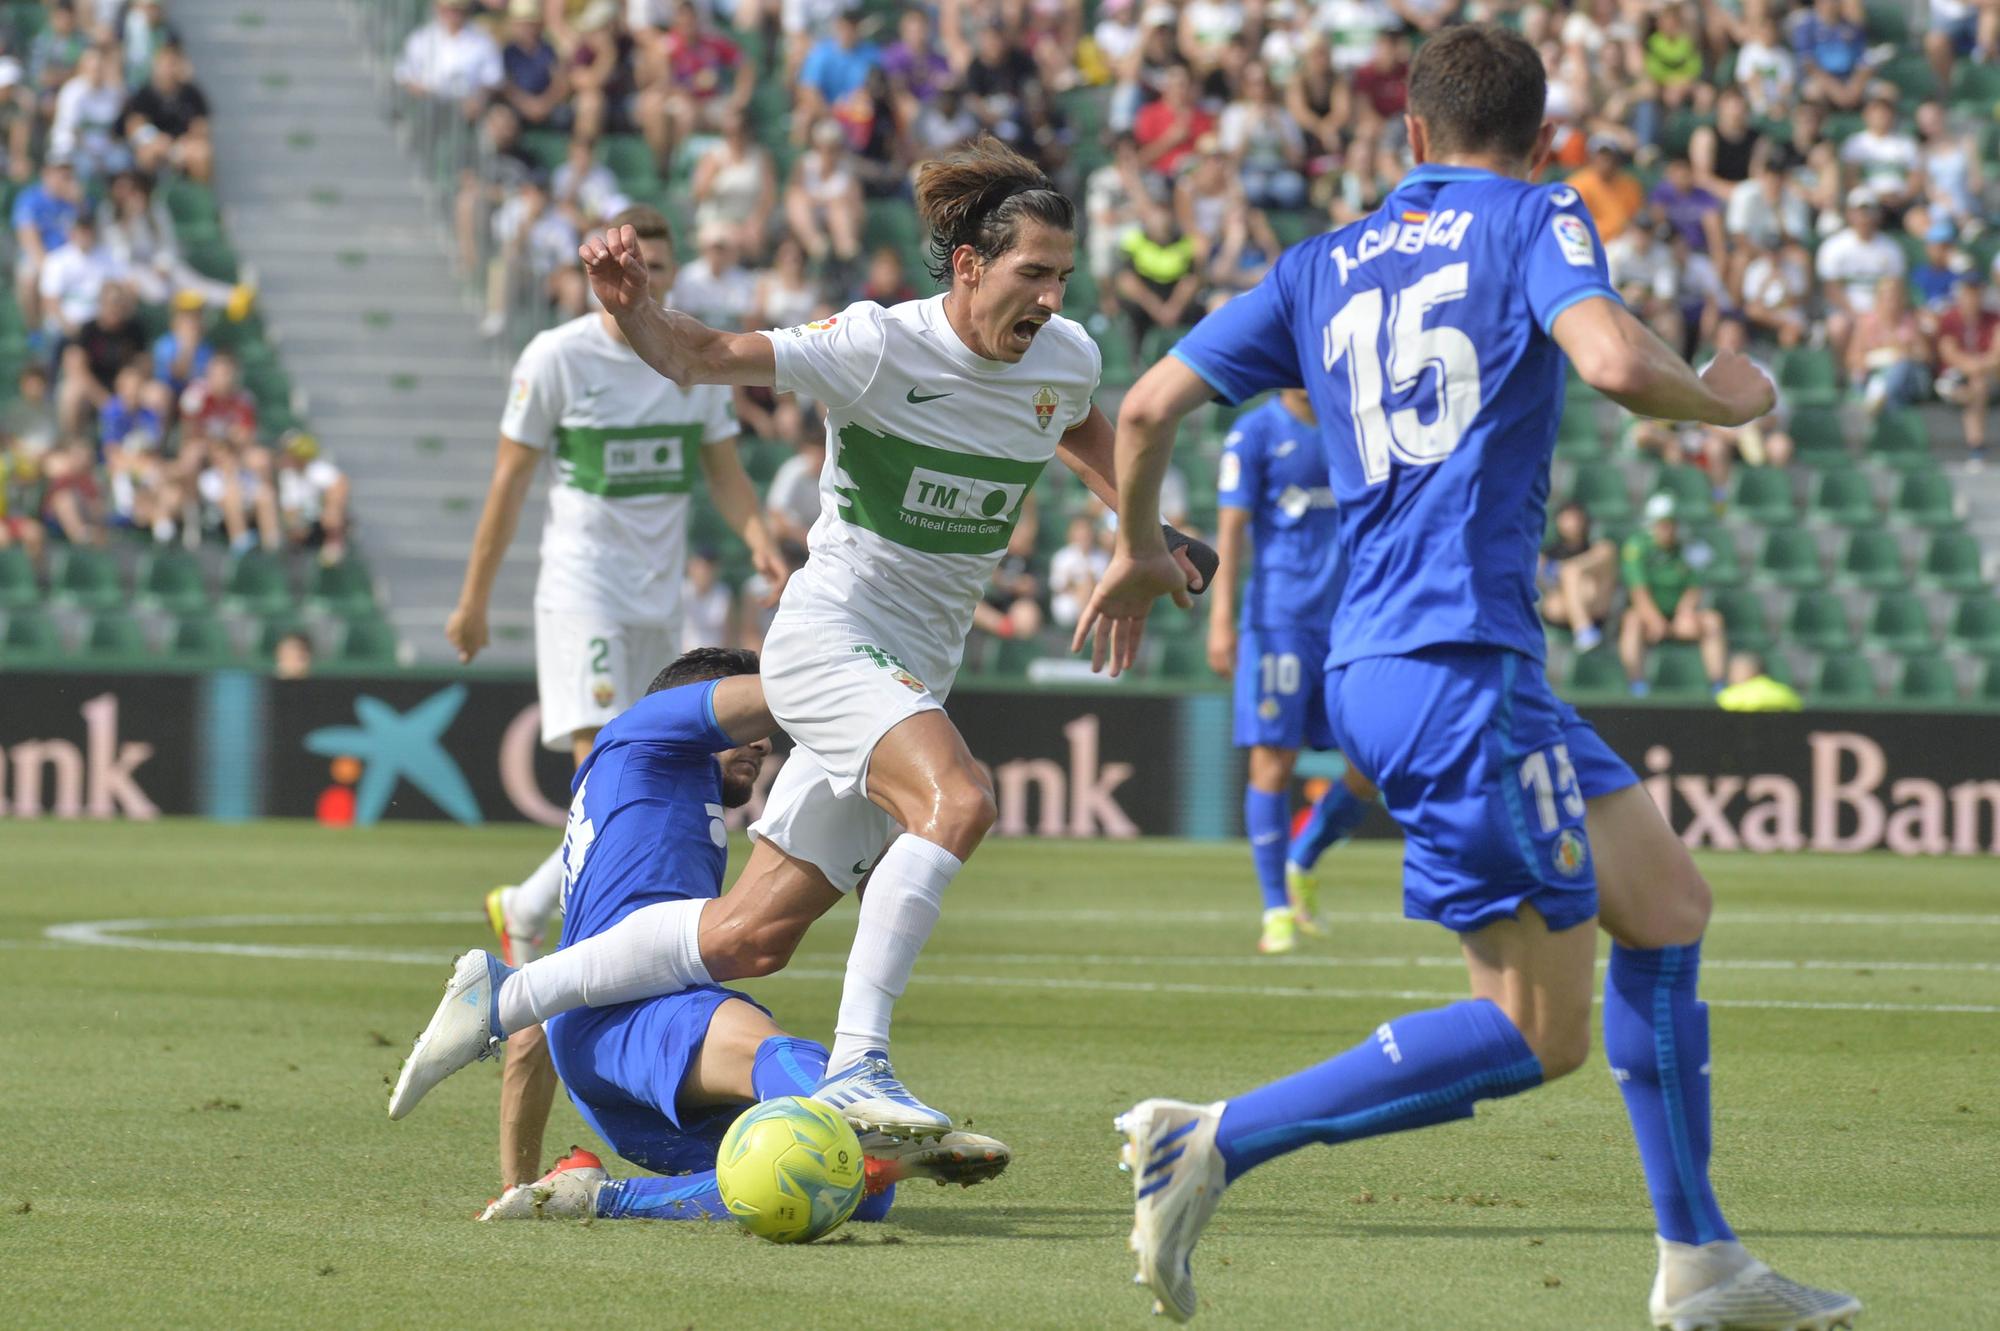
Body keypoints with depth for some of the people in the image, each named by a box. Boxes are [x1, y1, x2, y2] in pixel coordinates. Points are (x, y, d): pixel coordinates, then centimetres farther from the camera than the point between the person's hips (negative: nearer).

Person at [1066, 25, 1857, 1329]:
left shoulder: (1323, 265, 17)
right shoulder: (1537, 220, 1)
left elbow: (1149, 406, 14)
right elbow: (1614, 361, -18)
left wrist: (1139, 553, 31)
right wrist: (1723, 397, 3)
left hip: (1374, 666, 8)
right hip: (1456, 666, -8)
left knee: (1666, 898, 16)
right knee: (1539, 1033, -6)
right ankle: (1215, 1144, -13)